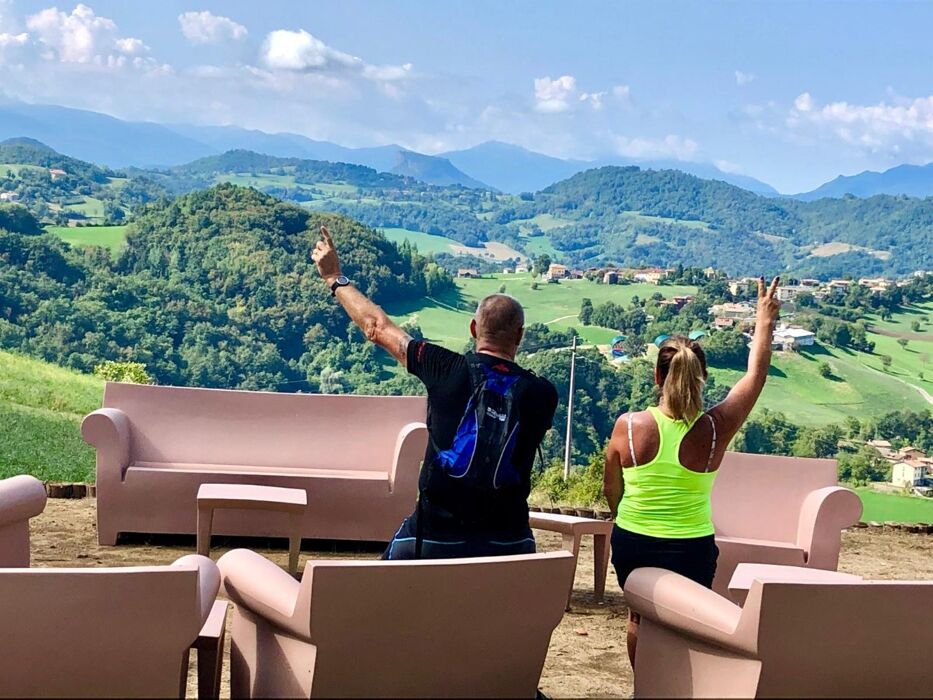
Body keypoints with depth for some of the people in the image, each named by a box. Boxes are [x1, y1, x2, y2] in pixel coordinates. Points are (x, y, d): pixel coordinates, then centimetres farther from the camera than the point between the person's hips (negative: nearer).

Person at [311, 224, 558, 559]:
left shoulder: (448, 369, -7)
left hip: (435, 535, -1)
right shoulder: (542, 394, -4)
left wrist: (335, 278, 18)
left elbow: (379, 328, 5)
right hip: (508, 540, 2)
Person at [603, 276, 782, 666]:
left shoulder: (628, 426, -14)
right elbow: (755, 375, -1)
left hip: (632, 543, 2)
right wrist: (764, 321, 13)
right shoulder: (715, 429, -15)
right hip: (692, 549, -1)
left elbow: (610, 491, 1)